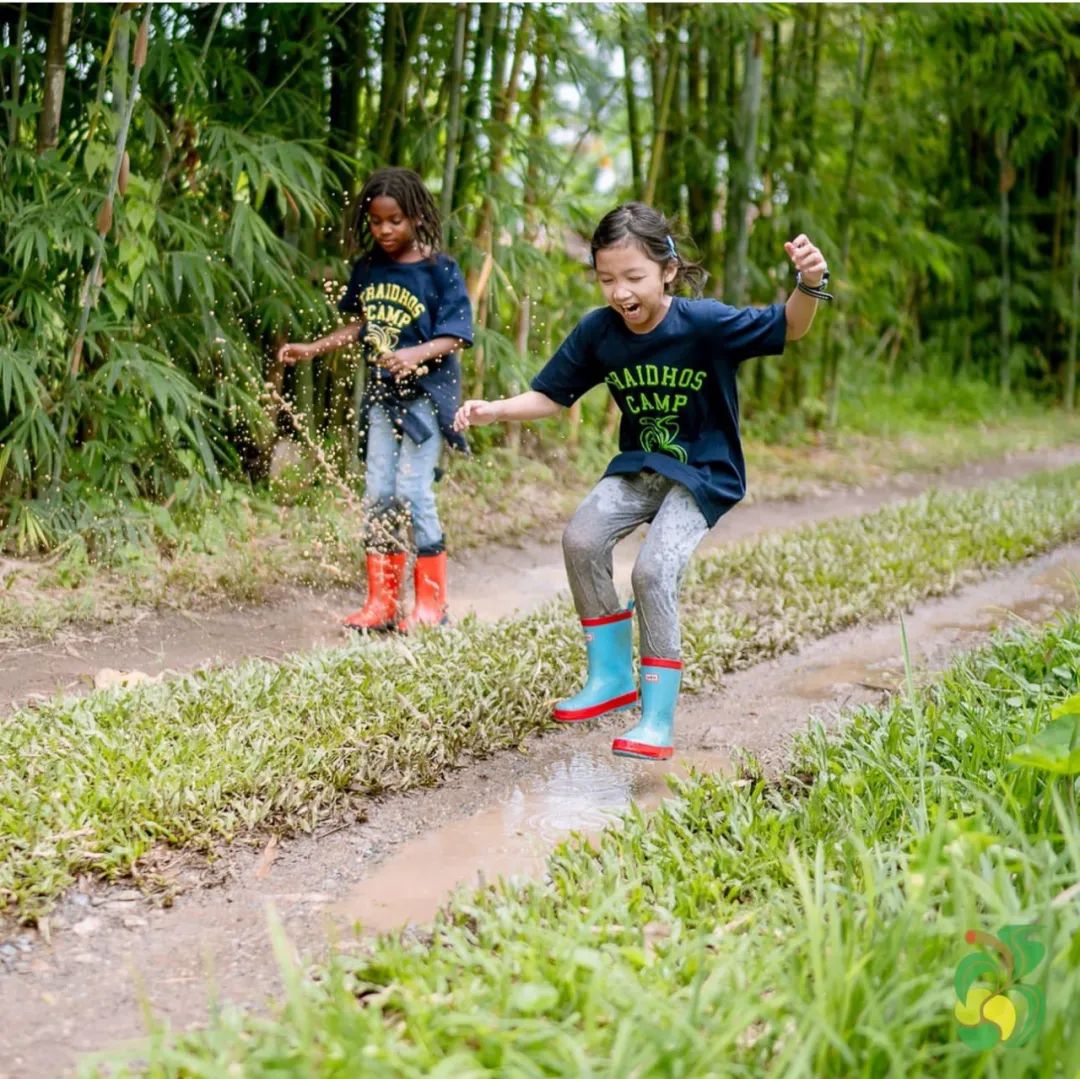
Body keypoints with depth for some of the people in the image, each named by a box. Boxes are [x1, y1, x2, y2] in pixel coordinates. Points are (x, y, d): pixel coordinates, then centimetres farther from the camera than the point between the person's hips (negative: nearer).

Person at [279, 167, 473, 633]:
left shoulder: (440, 270, -10)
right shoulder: (368, 269, 6)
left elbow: (453, 336, -14)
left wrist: (416, 355, -31)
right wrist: (312, 349, 14)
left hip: (426, 391, -6)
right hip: (381, 393, 6)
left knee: (413, 490, -10)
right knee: (377, 494, 5)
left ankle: (431, 604, 2)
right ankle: (381, 602, 14)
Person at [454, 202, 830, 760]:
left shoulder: (705, 322, -21)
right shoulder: (597, 331, -7)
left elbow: (787, 326, -25)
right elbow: (551, 395, 3)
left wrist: (809, 286, -46)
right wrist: (495, 410, -13)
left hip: (703, 473, -6)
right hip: (639, 465, 6)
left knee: (654, 571, -22)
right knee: (581, 538, -14)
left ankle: (659, 721, -12)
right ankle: (611, 677, 4)